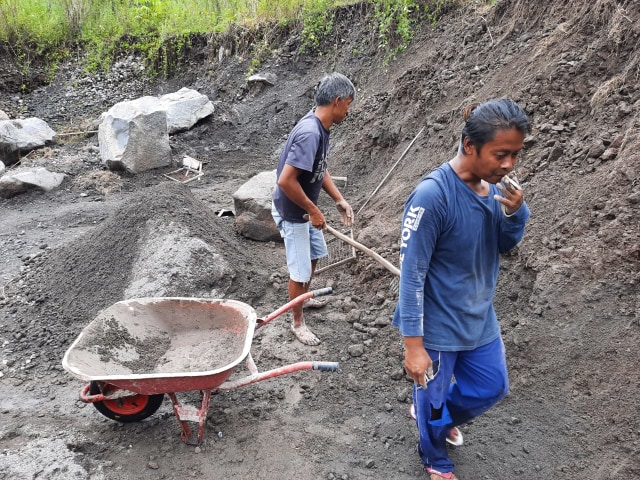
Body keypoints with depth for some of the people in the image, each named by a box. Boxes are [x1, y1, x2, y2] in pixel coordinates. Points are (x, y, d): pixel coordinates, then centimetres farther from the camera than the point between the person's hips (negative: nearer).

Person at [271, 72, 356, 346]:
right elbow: (285, 180, -35)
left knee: (316, 253, 28)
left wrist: (340, 201, 5)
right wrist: (313, 211, -24)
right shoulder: (310, 133, -32)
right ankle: (298, 323, 25)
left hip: (303, 210, 10)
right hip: (292, 213, -10)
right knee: (300, 270, 5)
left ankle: (304, 297, 51)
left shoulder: (321, 128, -1)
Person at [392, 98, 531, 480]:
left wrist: (515, 212, -16)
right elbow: (412, 274, -24)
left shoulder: (495, 185, -6)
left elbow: (506, 246, 6)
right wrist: (413, 345, -20)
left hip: (479, 319, 7)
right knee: (434, 398, 17)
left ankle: (439, 416, 53)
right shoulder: (433, 195, -28)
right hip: (438, 326, -7)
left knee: (492, 388, 24)